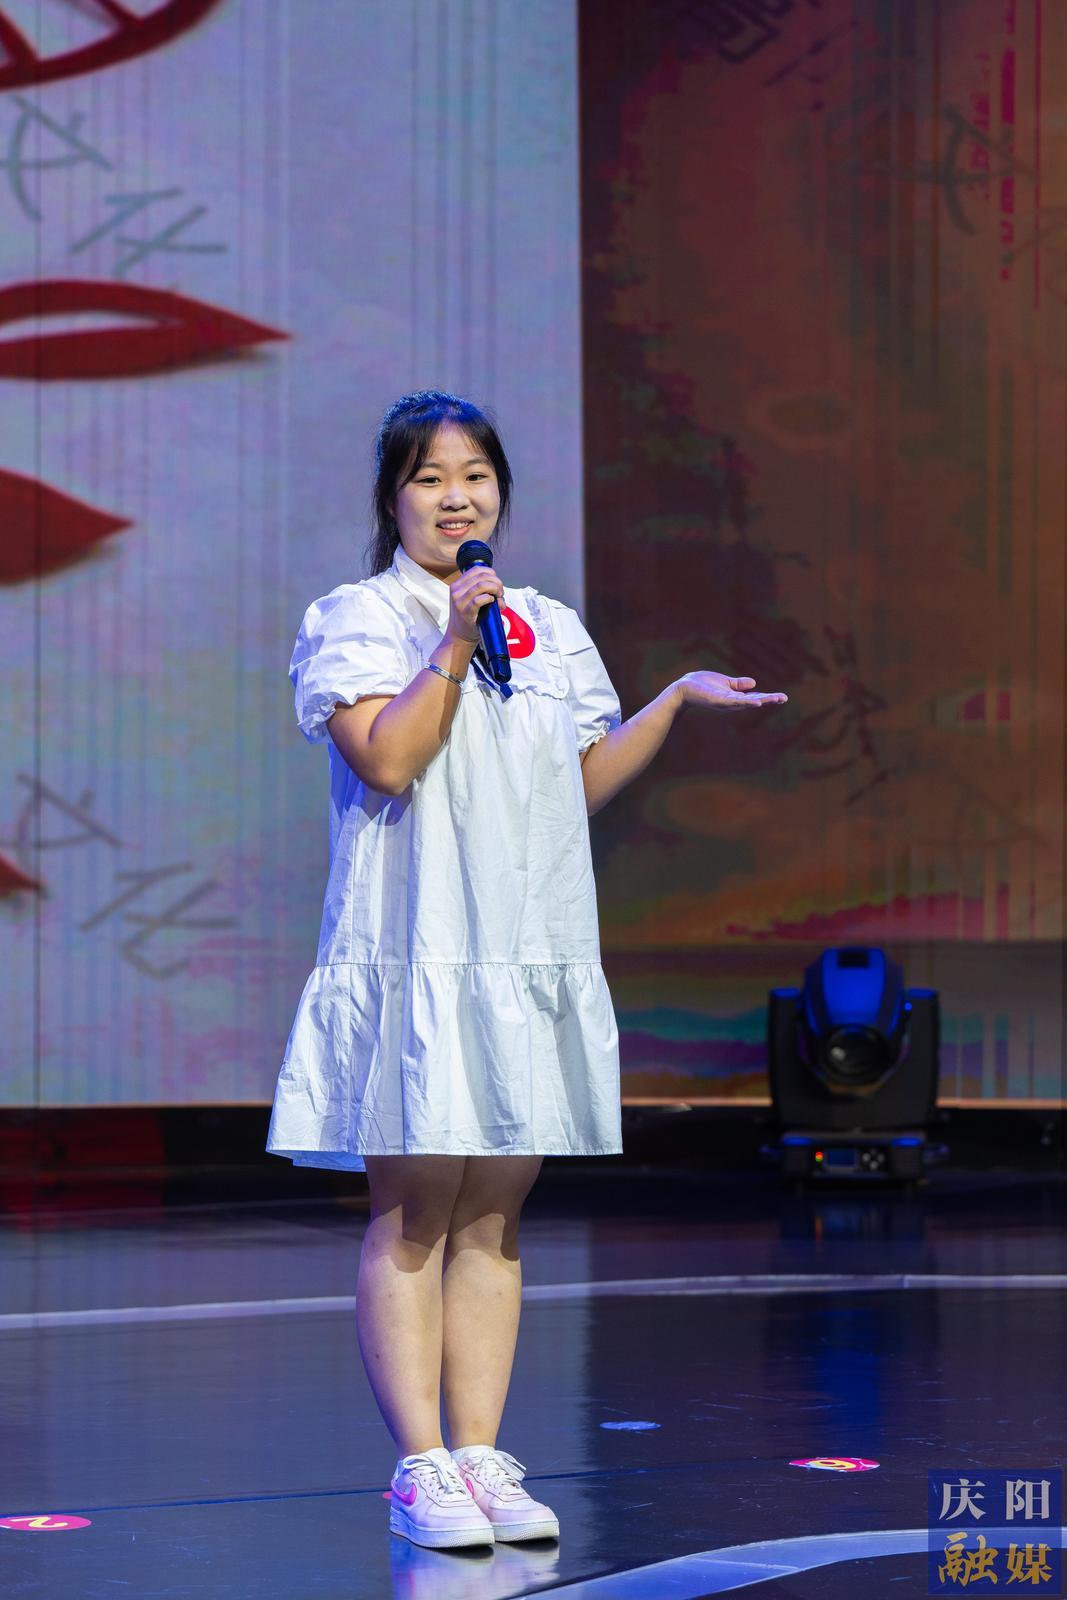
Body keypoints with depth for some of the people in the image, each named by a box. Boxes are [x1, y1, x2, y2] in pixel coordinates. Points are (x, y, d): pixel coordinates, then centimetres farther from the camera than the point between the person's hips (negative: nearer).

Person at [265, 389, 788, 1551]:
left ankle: (480, 1457, 9)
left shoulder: (550, 628, 16)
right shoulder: (352, 620, 0)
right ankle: (422, 1470, -2)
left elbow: (585, 783, 19)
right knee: (411, 1216, -5)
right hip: (412, 959, -5)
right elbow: (385, 759, -13)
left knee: (493, 1217, 6)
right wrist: (454, 643, -15)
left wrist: (679, 697, 12)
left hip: (531, 960, 5)